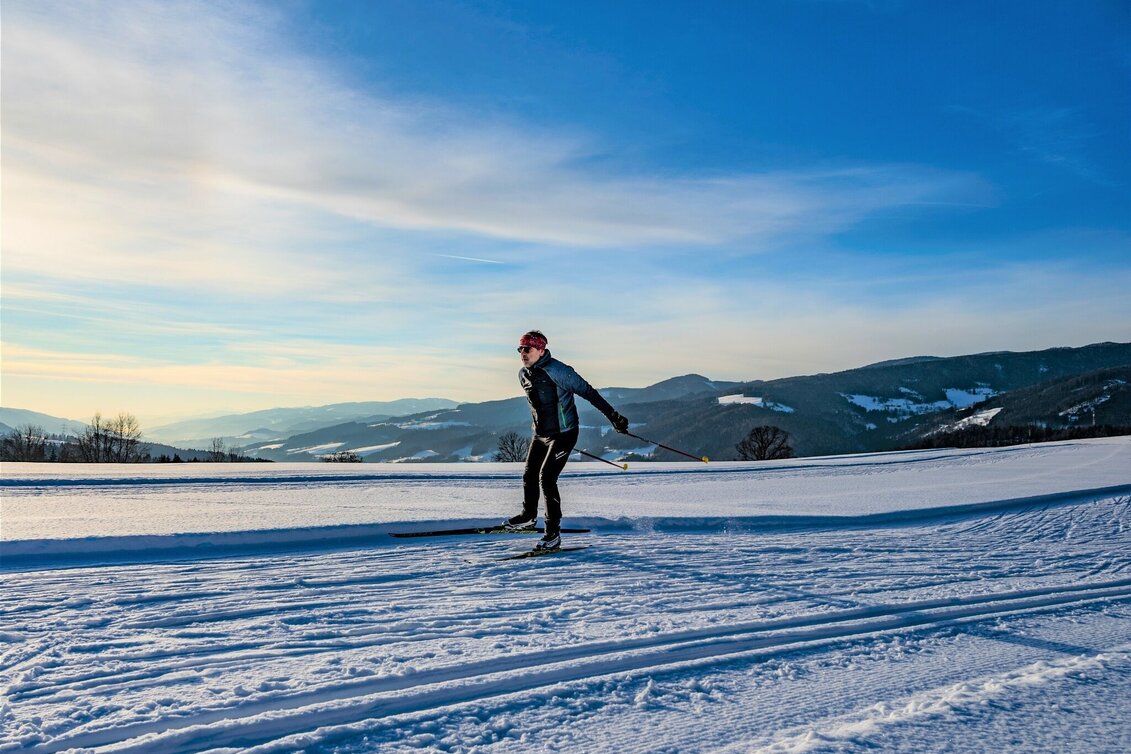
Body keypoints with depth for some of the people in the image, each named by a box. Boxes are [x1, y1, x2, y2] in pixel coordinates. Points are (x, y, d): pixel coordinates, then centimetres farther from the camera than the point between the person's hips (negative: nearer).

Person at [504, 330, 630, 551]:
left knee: (546, 478, -15)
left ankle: (553, 533, -5)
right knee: (529, 476, 14)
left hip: (563, 434, -8)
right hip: (540, 434, 8)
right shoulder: (523, 374, 3)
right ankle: (528, 517, 38)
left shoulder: (557, 371, -21)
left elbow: (588, 392, -18)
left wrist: (613, 417, -18)